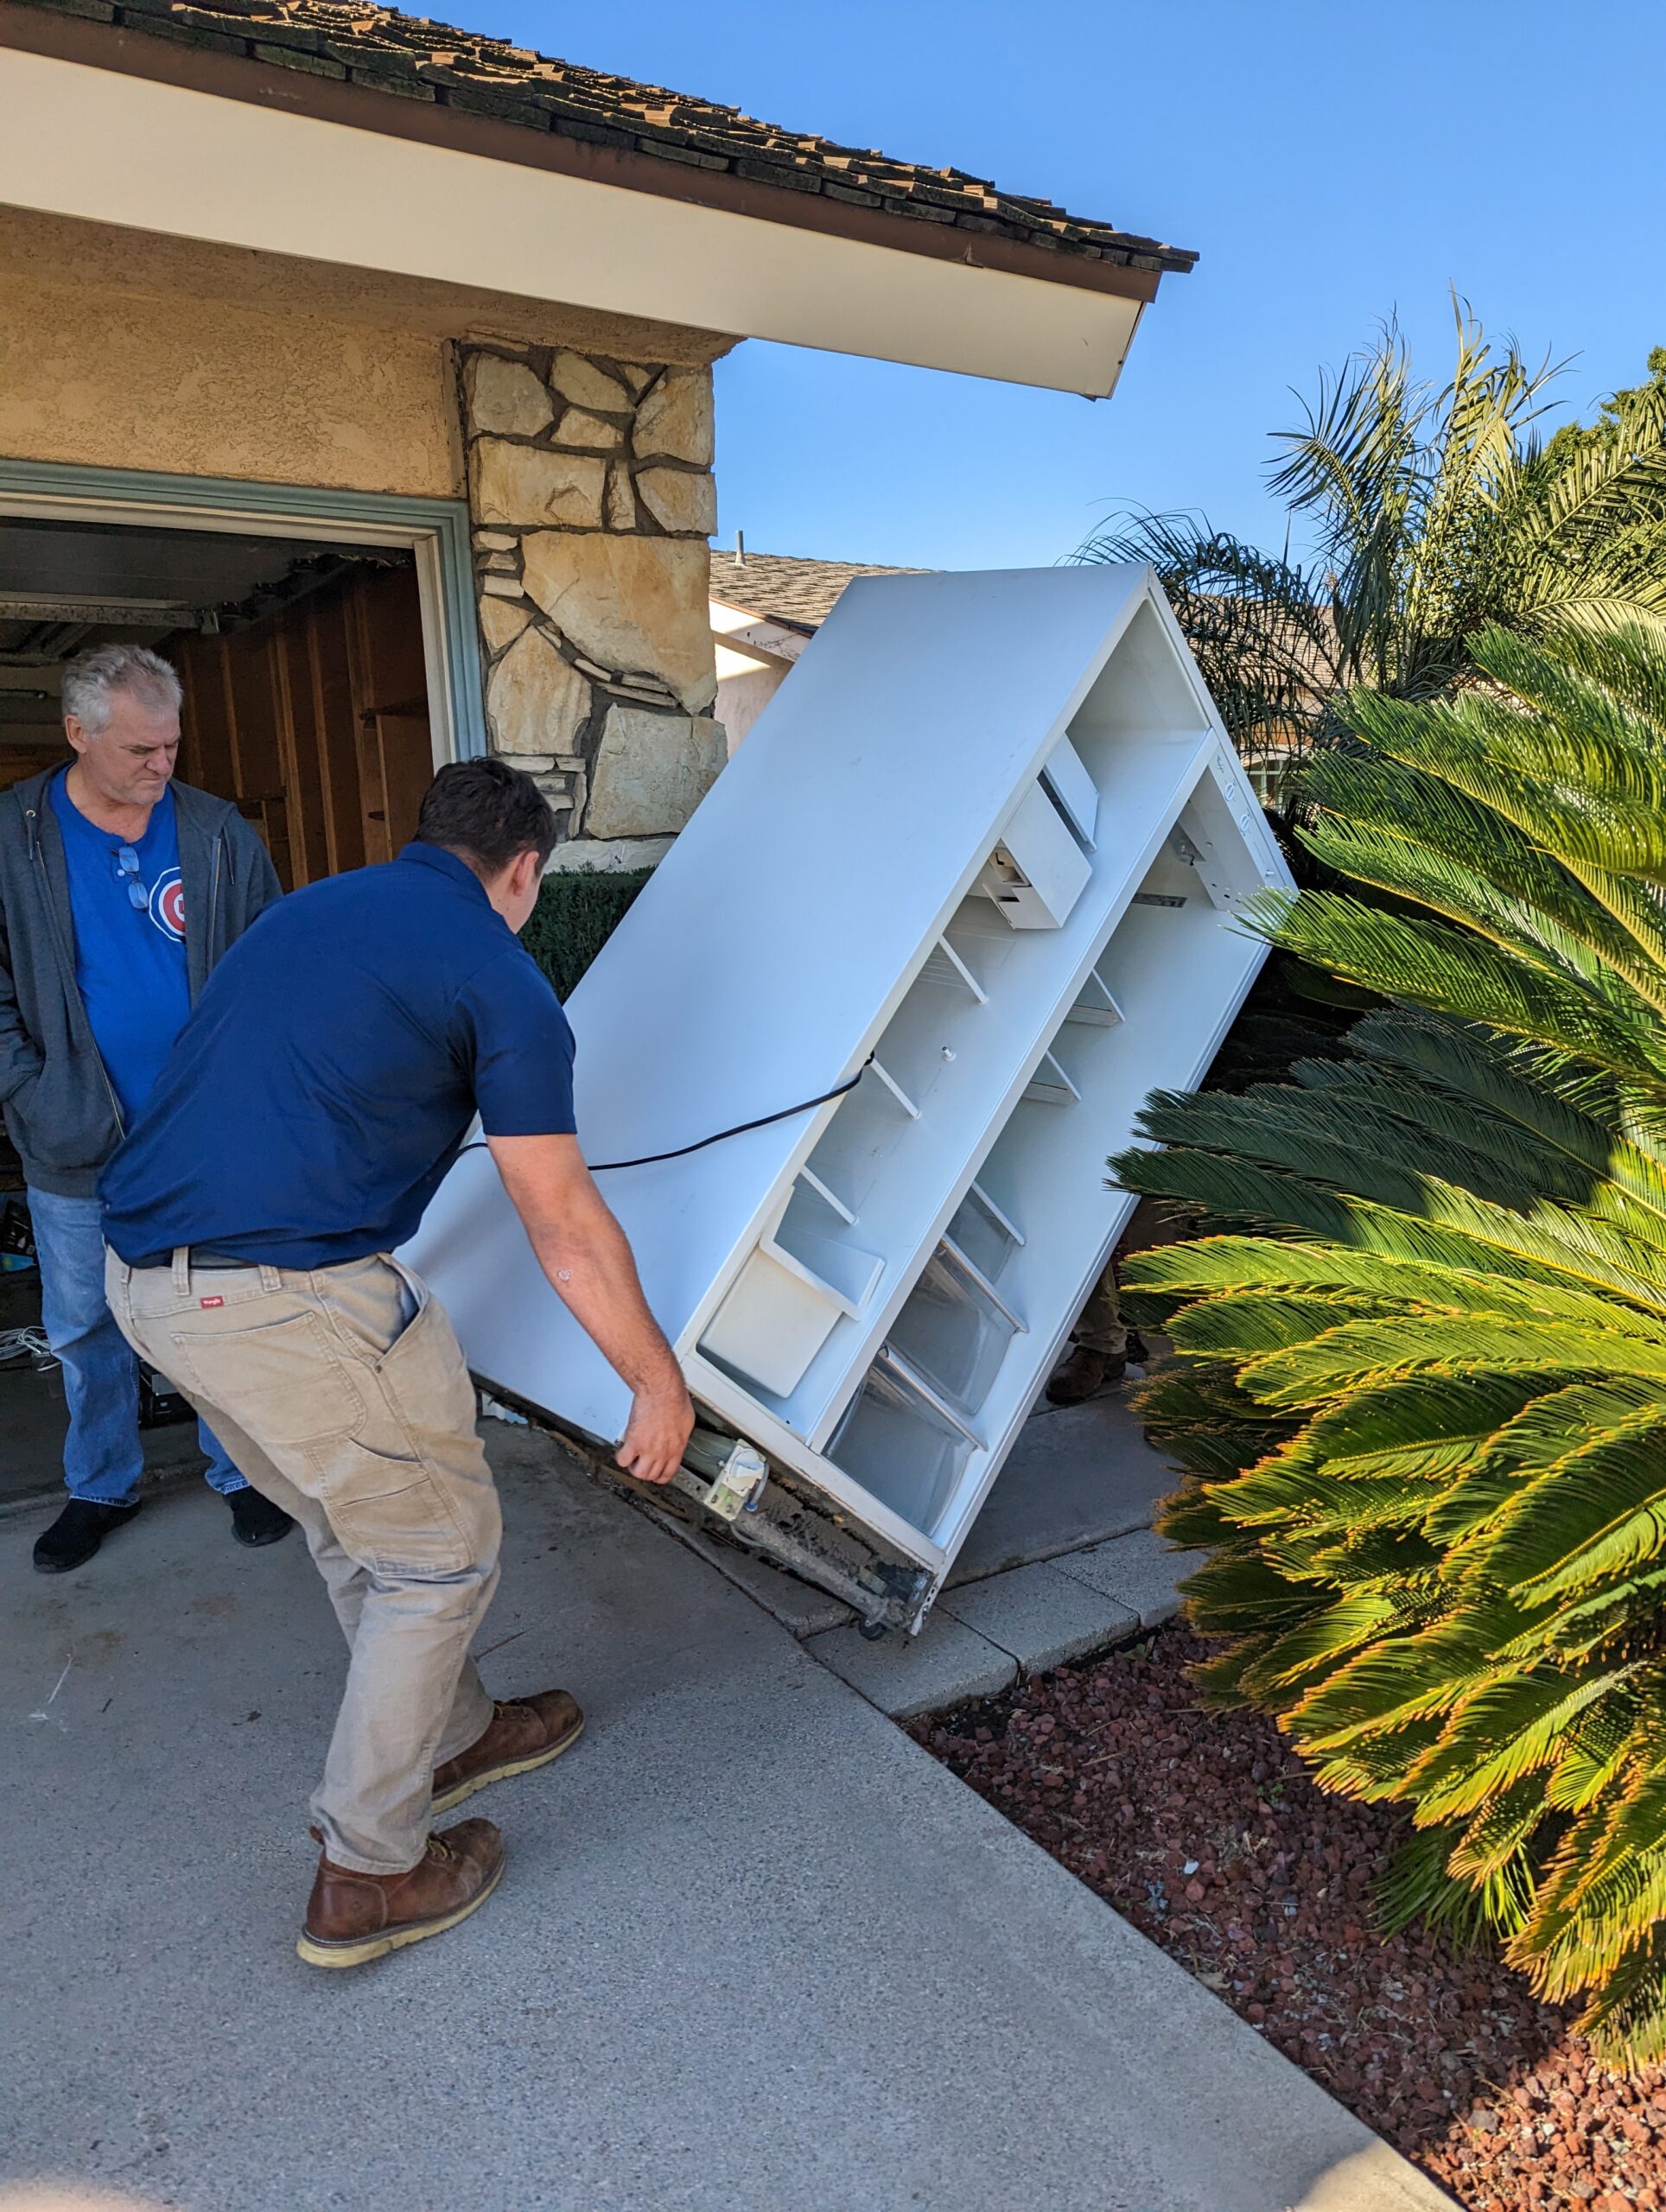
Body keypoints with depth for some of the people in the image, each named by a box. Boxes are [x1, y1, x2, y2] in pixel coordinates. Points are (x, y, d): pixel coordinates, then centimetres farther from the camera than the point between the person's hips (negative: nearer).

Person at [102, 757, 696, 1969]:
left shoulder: (308, 910, 19)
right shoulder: (498, 976, -5)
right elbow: (568, 1231, -5)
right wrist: (661, 1382, 7)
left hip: (148, 1281, 9)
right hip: (295, 1295, -9)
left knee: (354, 1528, 26)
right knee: (442, 1552, 12)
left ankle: (449, 1733, 45)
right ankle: (368, 1871, 24)